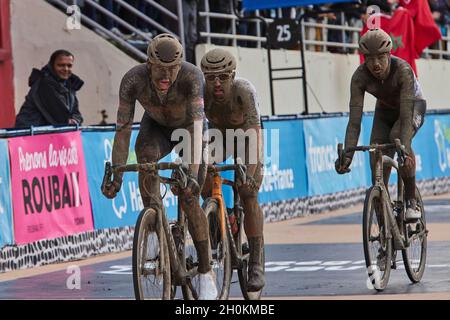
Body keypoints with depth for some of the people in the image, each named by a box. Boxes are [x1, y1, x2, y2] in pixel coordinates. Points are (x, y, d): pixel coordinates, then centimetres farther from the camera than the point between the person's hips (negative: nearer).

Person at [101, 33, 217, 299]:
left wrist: (192, 173, -57)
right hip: (156, 126, 2)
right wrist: (116, 174, -38)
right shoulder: (133, 79, -32)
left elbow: (197, 125, -47)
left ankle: (206, 272, 1)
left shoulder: (192, 76, -39)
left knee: (189, 200, -13)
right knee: (146, 157, -35)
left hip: (188, 127, -2)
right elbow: (123, 129, -30)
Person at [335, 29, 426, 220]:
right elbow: (354, 121, -30)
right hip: (385, 111, 3)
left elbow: (406, 117, -43)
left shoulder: (402, 70, -38)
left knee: (397, 136, -36)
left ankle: (411, 201, -21)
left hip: (413, 106, -3)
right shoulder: (360, 77, -29)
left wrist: (405, 152, -54)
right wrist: (347, 155, -43)